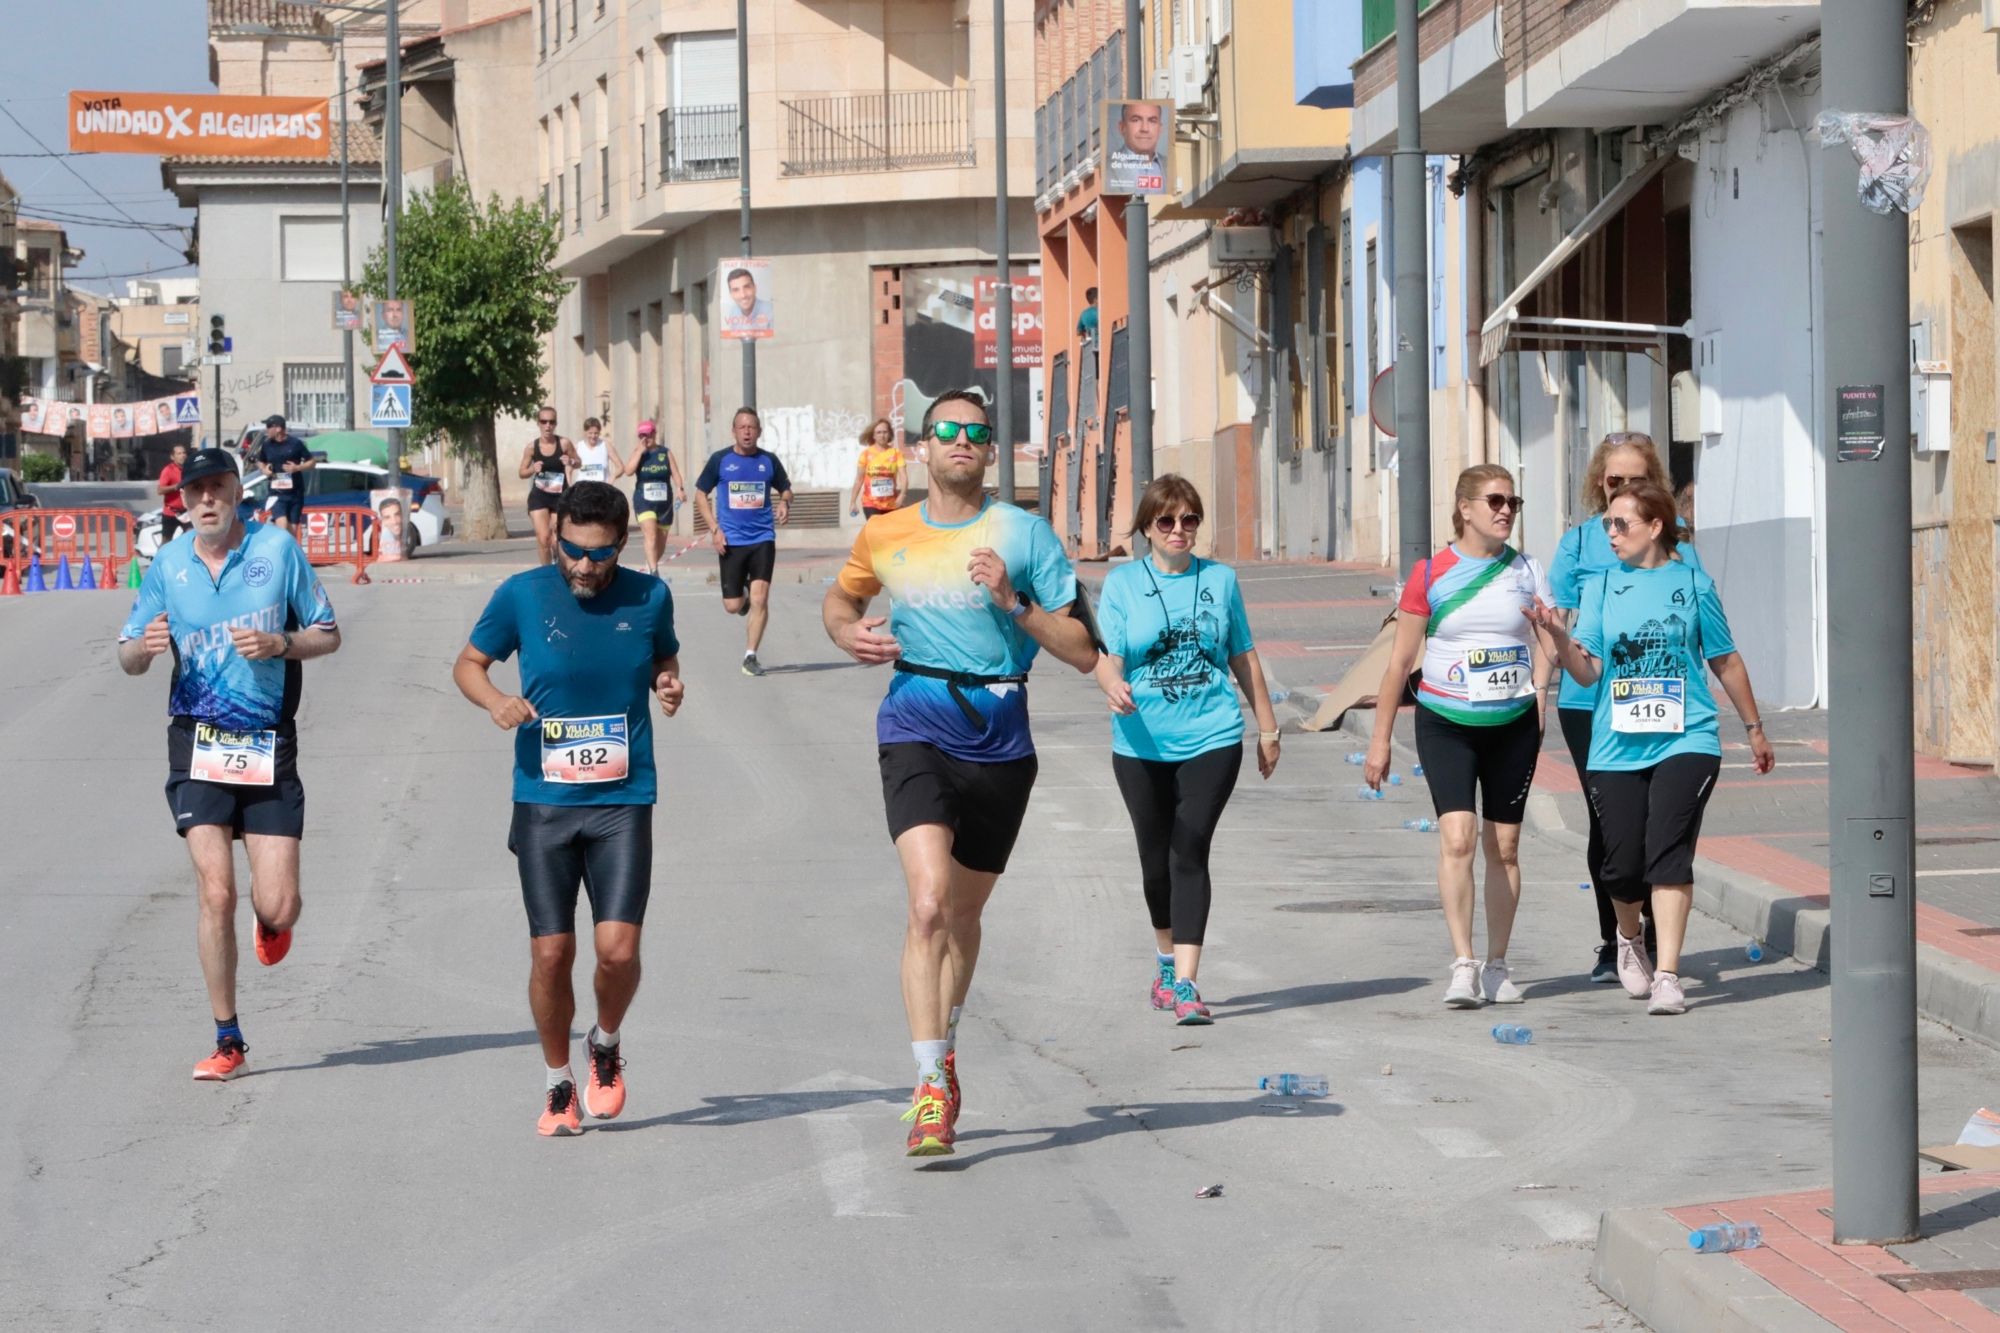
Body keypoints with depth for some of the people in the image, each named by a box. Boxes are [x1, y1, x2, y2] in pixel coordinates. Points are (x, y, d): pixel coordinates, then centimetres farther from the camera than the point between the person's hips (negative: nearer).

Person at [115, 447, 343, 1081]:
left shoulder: (278, 549, 0)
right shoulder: (167, 565, 6)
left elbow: (328, 635, 5)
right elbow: (127, 658, 13)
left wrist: (280, 643, -15)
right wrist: (144, 647, -11)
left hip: (270, 745, -1)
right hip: (198, 743, 1)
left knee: (278, 908, -5)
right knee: (216, 895, -11)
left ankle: (269, 922, 35)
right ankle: (227, 1042, 0)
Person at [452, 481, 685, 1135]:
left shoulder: (648, 597, 1)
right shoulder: (522, 595, -3)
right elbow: (468, 664, 10)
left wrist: (668, 684, -3)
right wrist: (495, 700, -11)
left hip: (623, 799, 0)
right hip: (544, 802, 0)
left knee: (618, 947, -12)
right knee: (550, 953, -1)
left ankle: (605, 1045, 21)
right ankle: (559, 1084, 21)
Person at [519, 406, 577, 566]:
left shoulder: (564, 444, -7)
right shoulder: (532, 447, -3)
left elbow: (578, 463, 7)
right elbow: (522, 473, 6)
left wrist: (570, 462, -16)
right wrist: (533, 469, -16)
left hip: (560, 496, 0)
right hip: (539, 496, 0)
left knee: (556, 540, 3)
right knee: (543, 538, -11)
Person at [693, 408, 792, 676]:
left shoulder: (769, 461, 3)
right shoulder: (720, 460, -1)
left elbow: (785, 489, 16)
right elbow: (701, 494, 5)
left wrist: (784, 503, -8)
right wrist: (714, 529, -6)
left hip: (763, 538, 0)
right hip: (731, 540, 0)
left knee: (760, 599, -12)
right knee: (733, 606, 2)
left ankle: (750, 656, -1)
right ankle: (743, 594, 40)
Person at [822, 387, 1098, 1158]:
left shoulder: (1024, 533, 0)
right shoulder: (885, 536, 6)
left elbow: (1082, 652, -1)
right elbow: (840, 598, 27)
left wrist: (1013, 601, -15)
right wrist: (848, 635, 4)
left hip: (1000, 739, 1)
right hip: (917, 729, -1)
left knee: (965, 909, 16)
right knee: (929, 899, -21)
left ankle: (943, 1047, 42)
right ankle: (930, 1090, -23)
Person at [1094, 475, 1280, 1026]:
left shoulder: (1220, 580, 7)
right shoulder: (1122, 583, 3)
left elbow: (1244, 659, 15)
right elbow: (1106, 655, -6)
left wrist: (1267, 727, 18)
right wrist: (1113, 685, -28)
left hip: (1211, 738, -1)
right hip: (1142, 742, 1)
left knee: (1189, 852, -12)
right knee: (1157, 857, 11)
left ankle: (1184, 983, -16)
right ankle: (1167, 959, 35)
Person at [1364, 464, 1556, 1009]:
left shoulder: (1526, 573, 3)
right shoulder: (1431, 574, -2)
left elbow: (1550, 646, 6)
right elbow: (1400, 659, 1)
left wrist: (1538, 689, -16)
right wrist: (1380, 739, 1)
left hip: (1513, 725, 3)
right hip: (1446, 724, -2)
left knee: (1503, 847, 6)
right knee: (1457, 837, -17)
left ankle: (1496, 965, 17)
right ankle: (1463, 965, -19)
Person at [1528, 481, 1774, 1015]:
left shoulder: (1693, 584, 4)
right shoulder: (1602, 587, 7)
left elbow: (1726, 661, 14)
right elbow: (1587, 671, -1)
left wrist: (1754, 730, 20)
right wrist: (1559, 636, -21)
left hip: (1685, 740, -2)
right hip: (1617, 746, 2)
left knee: (1668, 852, -15)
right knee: (1623, 867, 4)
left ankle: (1667, 976, -14)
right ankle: (1630, 939, 36)